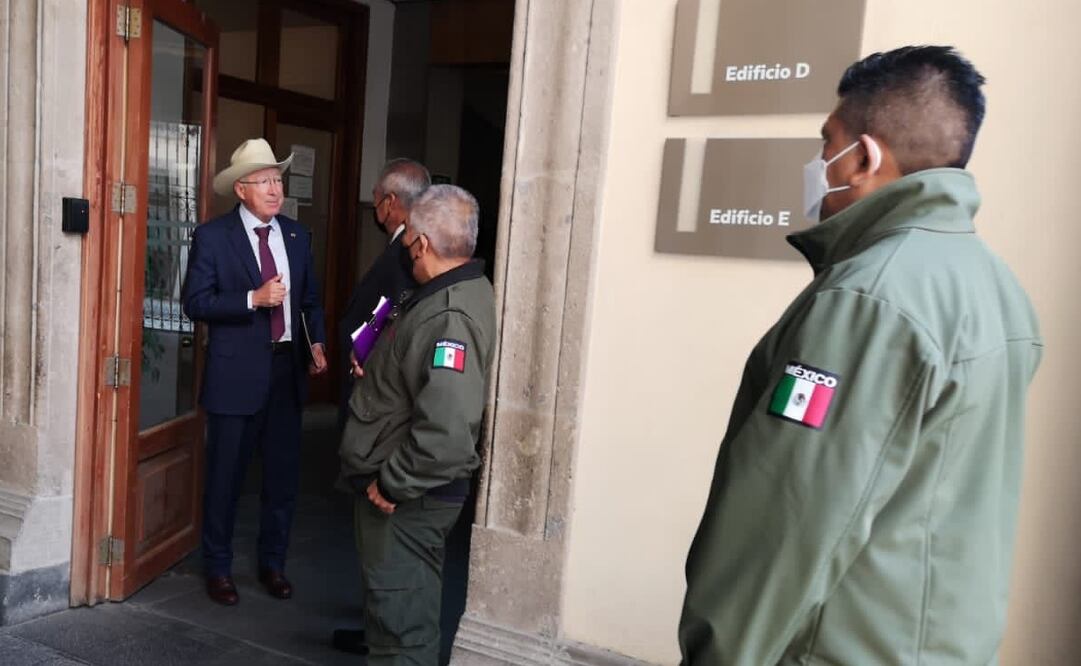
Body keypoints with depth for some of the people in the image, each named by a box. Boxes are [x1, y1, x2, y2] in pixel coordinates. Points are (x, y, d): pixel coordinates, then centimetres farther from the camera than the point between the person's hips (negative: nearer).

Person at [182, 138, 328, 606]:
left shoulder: (297, 235, 8)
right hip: (237, 372, -4)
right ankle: (218, 568, 27)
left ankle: (273, 563, 29)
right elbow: (196, 303, -10)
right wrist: (253, 299, -22)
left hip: (287, 368, 4)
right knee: (225, 477, 8)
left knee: (284, 475, 12)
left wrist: (316, 342, -1)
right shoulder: (212, 236, -5)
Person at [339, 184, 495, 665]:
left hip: (406, 498, -10)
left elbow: (448, 434, -36)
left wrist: (391, 484, -22)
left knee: (401, 624, 7)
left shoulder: (448, 318, -27)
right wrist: (377, 371, 7)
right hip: (409, 488, 10)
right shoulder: (460, 291, 6)